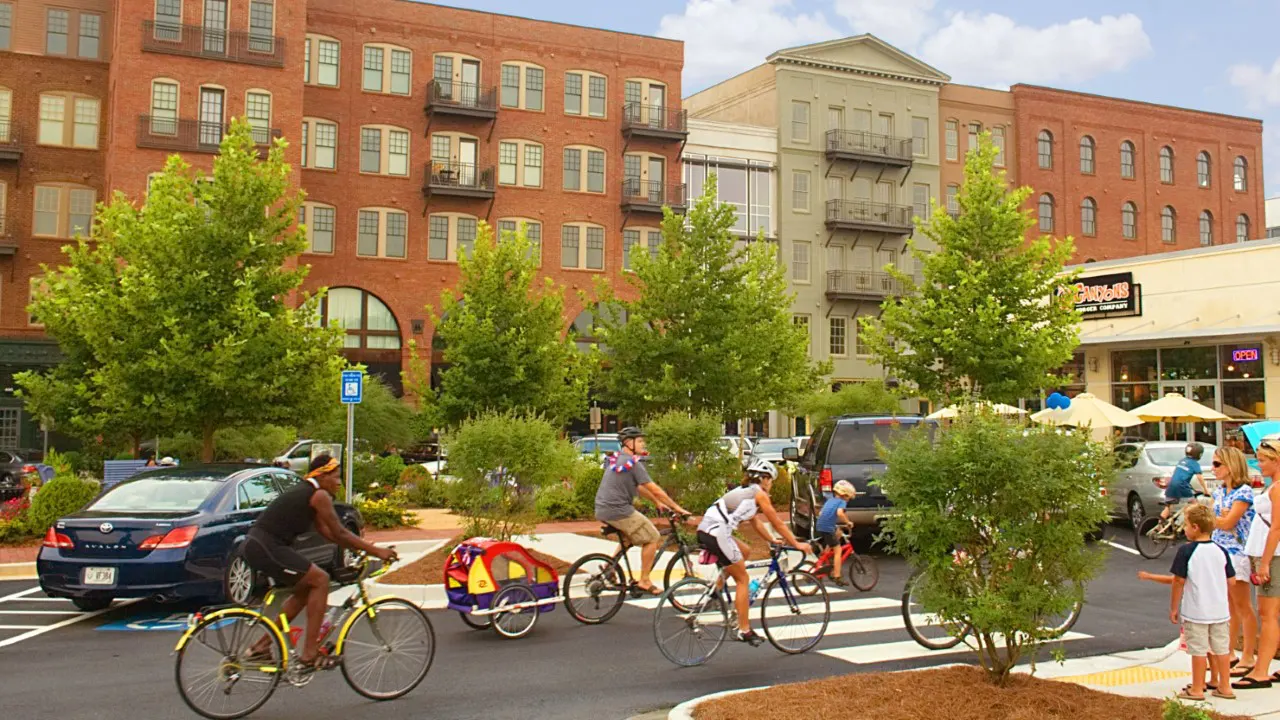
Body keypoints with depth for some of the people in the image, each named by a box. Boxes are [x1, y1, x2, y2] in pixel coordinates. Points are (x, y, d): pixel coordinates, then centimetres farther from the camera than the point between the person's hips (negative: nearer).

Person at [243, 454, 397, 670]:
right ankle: (310, 653, -8)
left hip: (257, 545, 10)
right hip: (266, 547, -10)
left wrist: (363, 546, 16)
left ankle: (262, 646, 22)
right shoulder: (319, 495, -9)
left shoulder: (306, 492, 20)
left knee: (305, 589, 18)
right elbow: (339, 534, -9)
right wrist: (375, 551, -5)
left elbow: (327, 532, 22)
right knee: (320, 580, -8)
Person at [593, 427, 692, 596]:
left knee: (628, 537, 30)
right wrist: (677, 508, -5)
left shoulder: (616, 459, 16)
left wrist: (657, 503, 25)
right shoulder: (633, 463, -12)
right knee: (652, 538, 0)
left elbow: (639, 487, 23)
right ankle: (644, 582, 3)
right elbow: (655, 490, -13)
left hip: (602, 509, 9)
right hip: (618, 511, -9)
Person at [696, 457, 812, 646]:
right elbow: (778, 524, 4)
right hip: (716, 534, -9)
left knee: (744, 551, 28)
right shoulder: (759, 493, 1)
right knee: (743, 580, 3)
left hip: (705, 530, 9)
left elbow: (756, 523, 33)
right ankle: (744, 631, 6)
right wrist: (796, 544, 12)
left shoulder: (744, 491, 25)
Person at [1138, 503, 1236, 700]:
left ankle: (1197, 689, 9)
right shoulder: (1221, 551, 2)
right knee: (1221, 648, 12)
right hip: (1220, 610, 5)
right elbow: (1230, 580, 9)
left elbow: (1179, 582, -11)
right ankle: (1224, 686, 20)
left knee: (1199, 650, 2)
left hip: (1195, 611, -5)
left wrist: (1173, 608, -2)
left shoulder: (1186, 551, -12)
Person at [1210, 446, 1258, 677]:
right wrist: (1221, 518, -10)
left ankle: (1247, 658, 4)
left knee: (1242, 607, -2)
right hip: (1218, 552, 8)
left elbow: (1228, 523, -17)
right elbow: (1220, 521, 10)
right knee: (1228, 607, 13)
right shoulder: (1219, 492, 13)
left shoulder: (1244, 491, -12)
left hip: (1236, 552, -8)